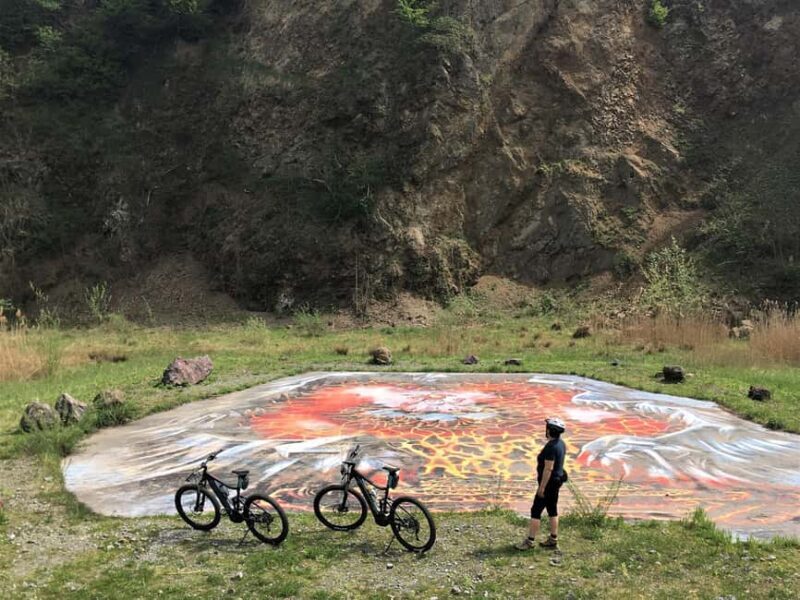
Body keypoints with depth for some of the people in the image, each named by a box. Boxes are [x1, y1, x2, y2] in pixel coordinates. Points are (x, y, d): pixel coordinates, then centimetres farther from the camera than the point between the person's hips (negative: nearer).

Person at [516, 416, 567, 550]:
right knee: (552, 510, 15)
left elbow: (548, 468, -25)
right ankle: (553, 540, 21)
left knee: (536, 511, -1)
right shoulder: (560, 443, 5)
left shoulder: (551, 446, -25)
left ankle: (530, 541, 5)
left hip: (549, 482, -10)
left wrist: (542, 487, -20)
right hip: (557, 480, 10)